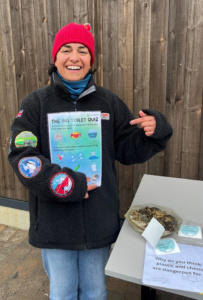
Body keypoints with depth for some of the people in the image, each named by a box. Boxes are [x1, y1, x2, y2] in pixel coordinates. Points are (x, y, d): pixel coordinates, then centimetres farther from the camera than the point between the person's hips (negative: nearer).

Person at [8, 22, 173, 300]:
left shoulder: (109, 102, 0)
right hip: (54, 222, -1)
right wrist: (65, 185, -21)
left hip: (100, 221, 2)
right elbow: (21, 155, -11)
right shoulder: (36, 103, -4)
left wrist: (155, 129, -14)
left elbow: (128, 150, 4)